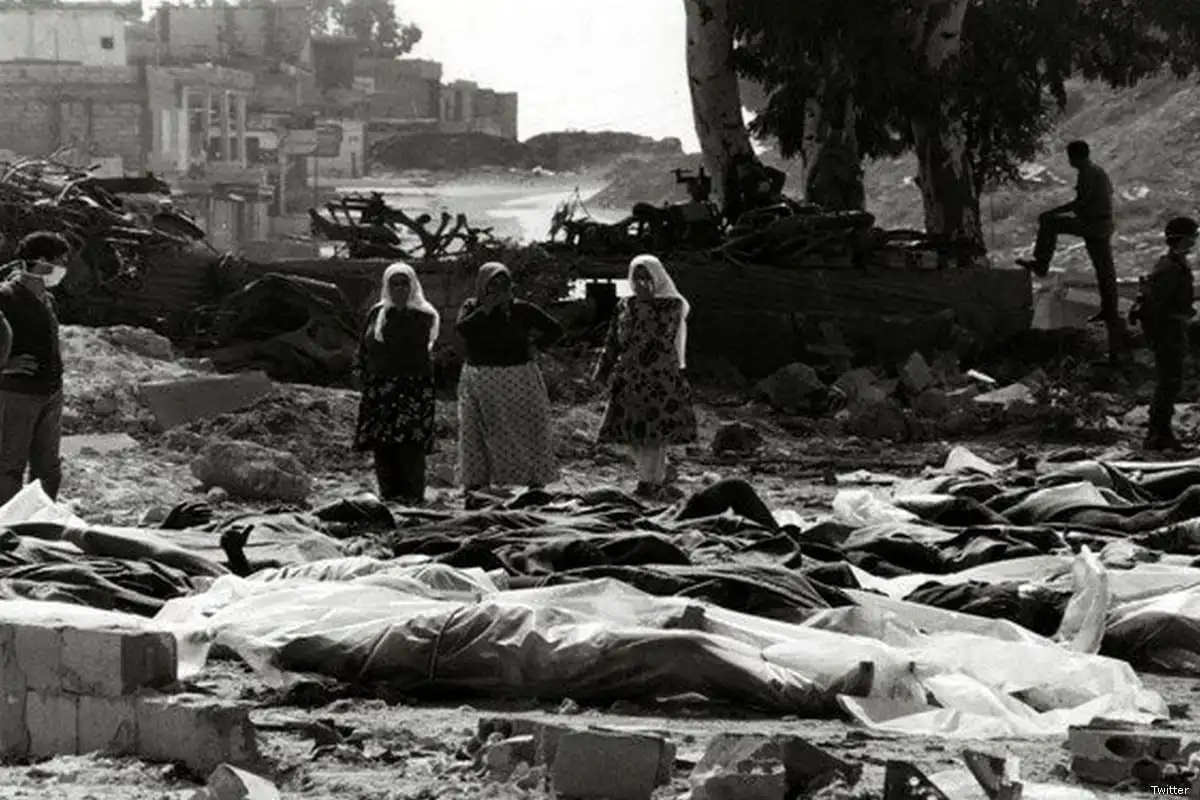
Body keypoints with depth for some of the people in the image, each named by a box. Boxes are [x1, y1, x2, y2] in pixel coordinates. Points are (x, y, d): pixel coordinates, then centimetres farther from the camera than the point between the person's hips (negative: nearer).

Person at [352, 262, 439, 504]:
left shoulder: (423, 316, 3)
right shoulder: (377, 313, 14)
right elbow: (364, 350, 16)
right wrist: (365, 380, 8)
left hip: (413, 388, -4)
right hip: (379, 389, 4)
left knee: (410, 445, -11)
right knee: (381, 447, 1)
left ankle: (413, 497, -8)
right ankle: (388, 495, 7)